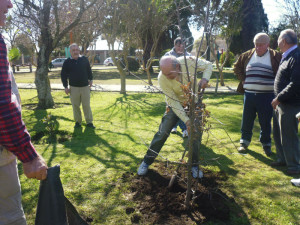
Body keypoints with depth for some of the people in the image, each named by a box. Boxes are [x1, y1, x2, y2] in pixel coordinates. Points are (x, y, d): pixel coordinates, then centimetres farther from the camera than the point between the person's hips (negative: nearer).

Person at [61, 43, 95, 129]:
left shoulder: (84, 59, 4)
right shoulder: (67, 62, 1)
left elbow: (89, 70, 15)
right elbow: (63, 75, 4)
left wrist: (90, 79, 9)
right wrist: (66, 87, 0)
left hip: (85, 87, 0)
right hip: (74, 87, 0)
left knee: (87, 105, 3)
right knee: (75, 106, 6)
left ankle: (89, 122, 12)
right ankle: (78, 122, 19)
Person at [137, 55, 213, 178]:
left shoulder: (189, 61, -29)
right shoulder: (162, 78, -31)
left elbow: (208, 65, -9)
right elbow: (174, 102, -26)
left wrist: (205, 78, -29)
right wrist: (186, 120, -31)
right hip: (175, 104, -1)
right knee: (162, 133, -3)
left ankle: (194, 165, 21)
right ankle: (147, 161, 14)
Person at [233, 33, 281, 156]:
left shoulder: (276, 56, -2)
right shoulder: (247, 55, 8)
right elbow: (237, 67, 21)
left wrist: (275, 83, -5)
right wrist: (243, 79, 9)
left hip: (267, 96, -2)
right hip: (249, 94, 3)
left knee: (265, 122, 7)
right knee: (247, 120, 10)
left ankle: (266, 144, 24)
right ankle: (244, 142, 26)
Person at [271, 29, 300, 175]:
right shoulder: (287, 57, 14)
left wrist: (279, 98, -20)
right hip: (281, 103, 10)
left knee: (288, 136, -1)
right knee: (278, 134, 18)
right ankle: (282, 159, 34)